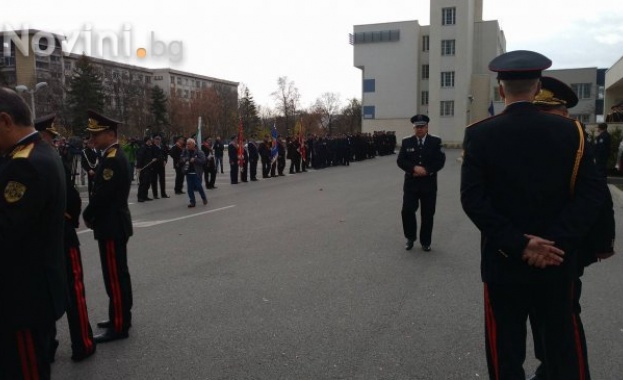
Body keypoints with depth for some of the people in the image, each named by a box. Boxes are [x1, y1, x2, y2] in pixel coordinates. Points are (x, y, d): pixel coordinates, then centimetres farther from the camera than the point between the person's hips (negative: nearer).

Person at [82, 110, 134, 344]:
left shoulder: (112, 159, -19)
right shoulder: (114, 156, 13)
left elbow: (102, 194, -22)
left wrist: (87, 215, -6)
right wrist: (93, 215, 6)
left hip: (111, 226, -10)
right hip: (114, 224, 10)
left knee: (115, 277, -3)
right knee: (118, 274, 17)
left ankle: (119, 326, 6)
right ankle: (121, 317, 28)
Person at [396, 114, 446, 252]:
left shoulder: (436, 141, 1)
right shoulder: (406, 142, 4)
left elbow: (440, 161, -5)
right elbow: (400, 161, -2)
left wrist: (426, 170, -17)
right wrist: (414, 168, -19)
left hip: (429, 184, 0)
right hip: (411, 183, 0)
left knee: (427, 214, 6)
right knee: (407, 211, -7)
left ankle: (425, 242, 21)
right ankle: (410, 238, 14)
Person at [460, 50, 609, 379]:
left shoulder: (479, 134, -8)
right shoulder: (569, 130, -2)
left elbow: (473, 200, -17)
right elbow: (593, 192, -9)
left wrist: (517, 244, -15)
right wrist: (555, 240, -14)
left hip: (504, 261, -2)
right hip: (558, 261, 2)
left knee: (506, 352, 12)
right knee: (564, 347, 18)